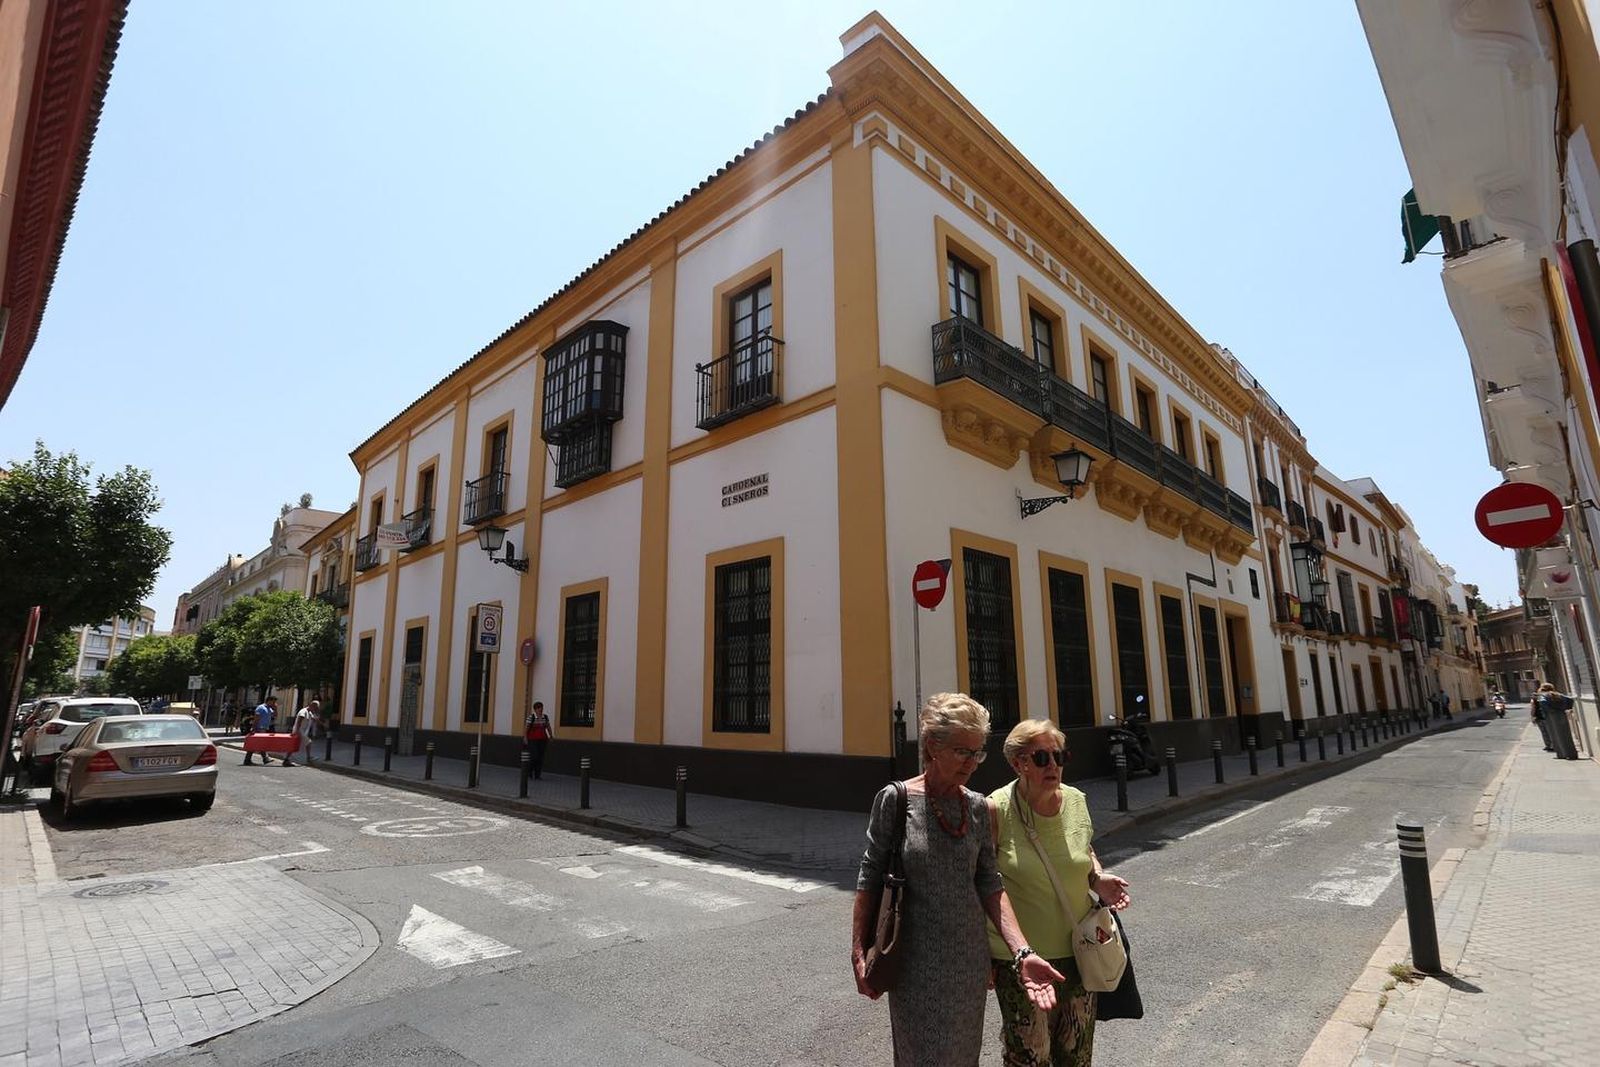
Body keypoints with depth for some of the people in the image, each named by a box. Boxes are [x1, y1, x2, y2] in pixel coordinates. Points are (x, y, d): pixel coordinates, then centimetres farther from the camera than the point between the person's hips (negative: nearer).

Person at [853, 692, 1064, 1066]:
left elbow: (990, 885, -1)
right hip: (915, 962, -4)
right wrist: (859, 953, -7)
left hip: (971, 960, 4)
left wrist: (1022, 952, -11)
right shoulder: (895, 800, -13)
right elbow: (869, 878, -7)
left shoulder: (978, 807, -1)